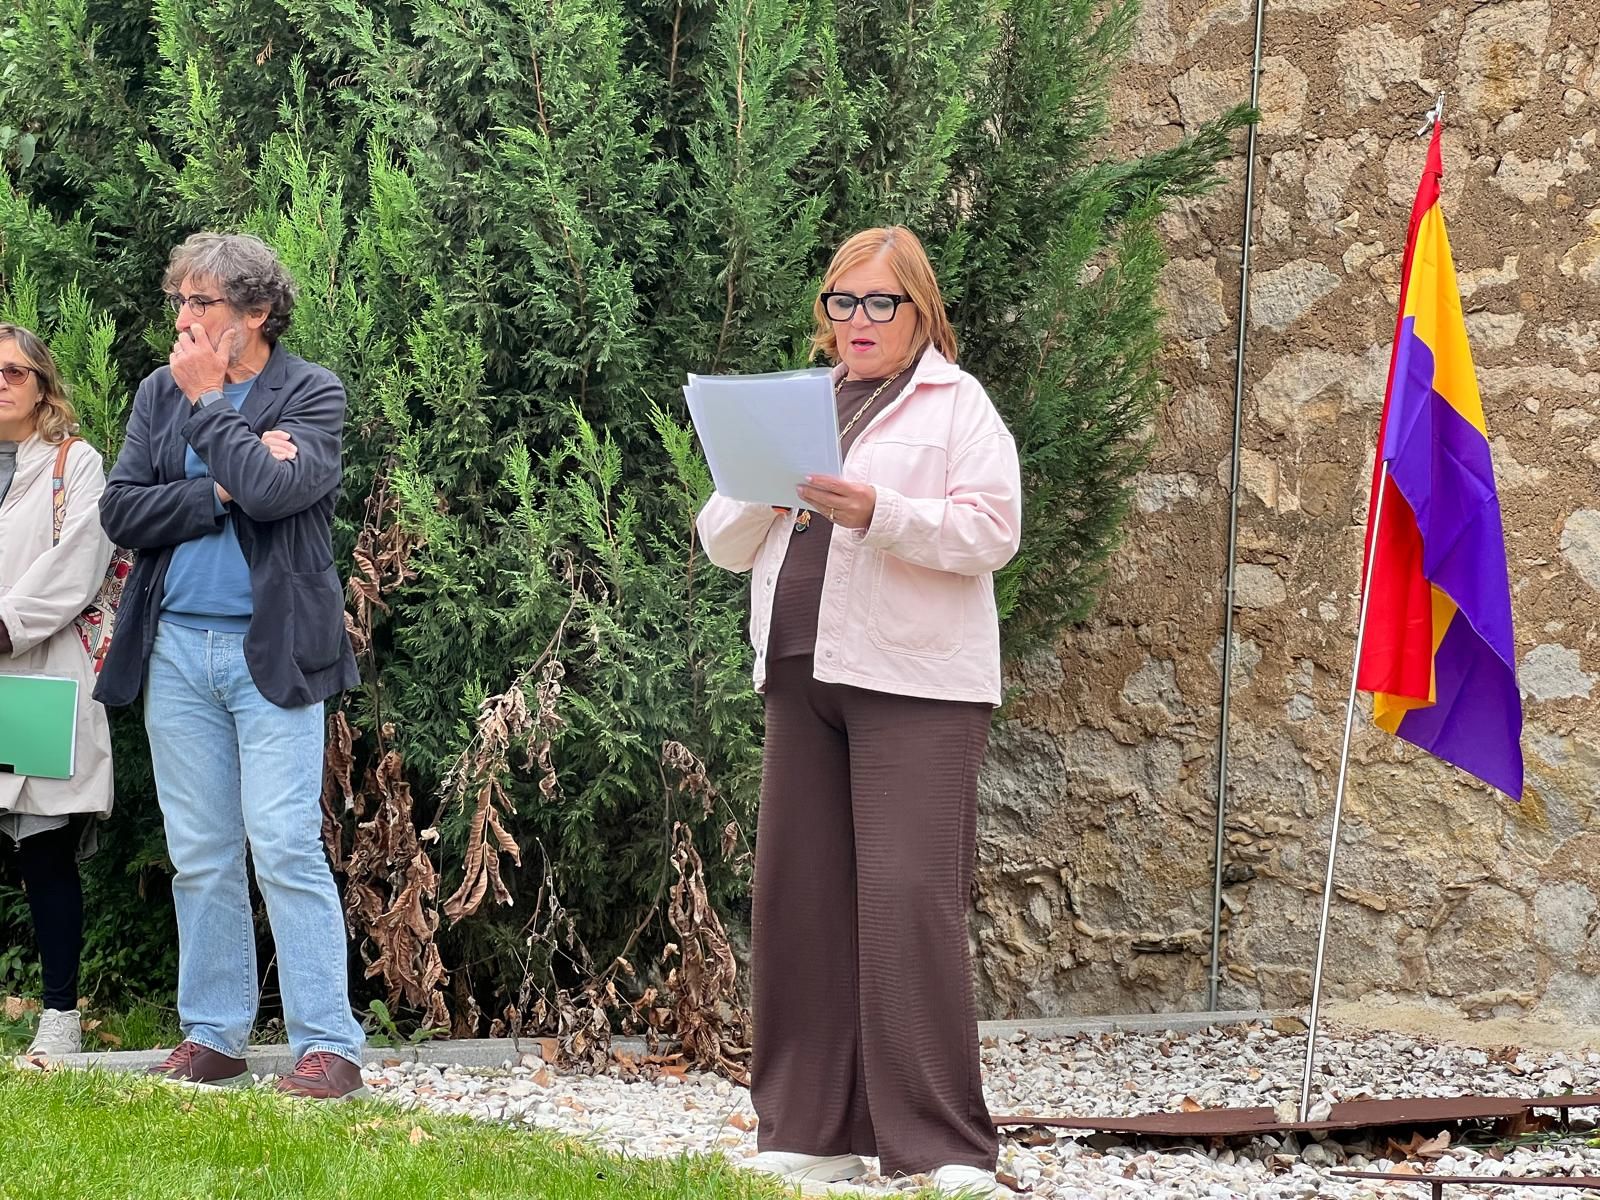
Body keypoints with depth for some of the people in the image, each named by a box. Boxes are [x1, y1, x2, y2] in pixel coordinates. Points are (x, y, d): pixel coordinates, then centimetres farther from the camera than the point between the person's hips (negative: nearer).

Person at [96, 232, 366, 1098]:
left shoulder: (312, 393, -2)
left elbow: (274, 488, -19)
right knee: (200, 857, 8)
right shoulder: (160, 392, 10)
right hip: (176, 650, 5)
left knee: (286, 849, -9)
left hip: (271, 653, -5)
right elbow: (120, 510, 1)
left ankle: (328, 1046, -7)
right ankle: (212, 1037, 16)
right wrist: (218, 492, -12)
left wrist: (206, 400, -9)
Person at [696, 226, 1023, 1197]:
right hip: (802, 678, 6)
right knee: (801, 896, 4)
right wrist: (765, 487, -4)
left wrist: (879, 513, -20)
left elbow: (992, 532, -8)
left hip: (916, 682, -6)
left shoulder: (957, 405, 4)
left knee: (908, 900, -12)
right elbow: (724, 544, 17)